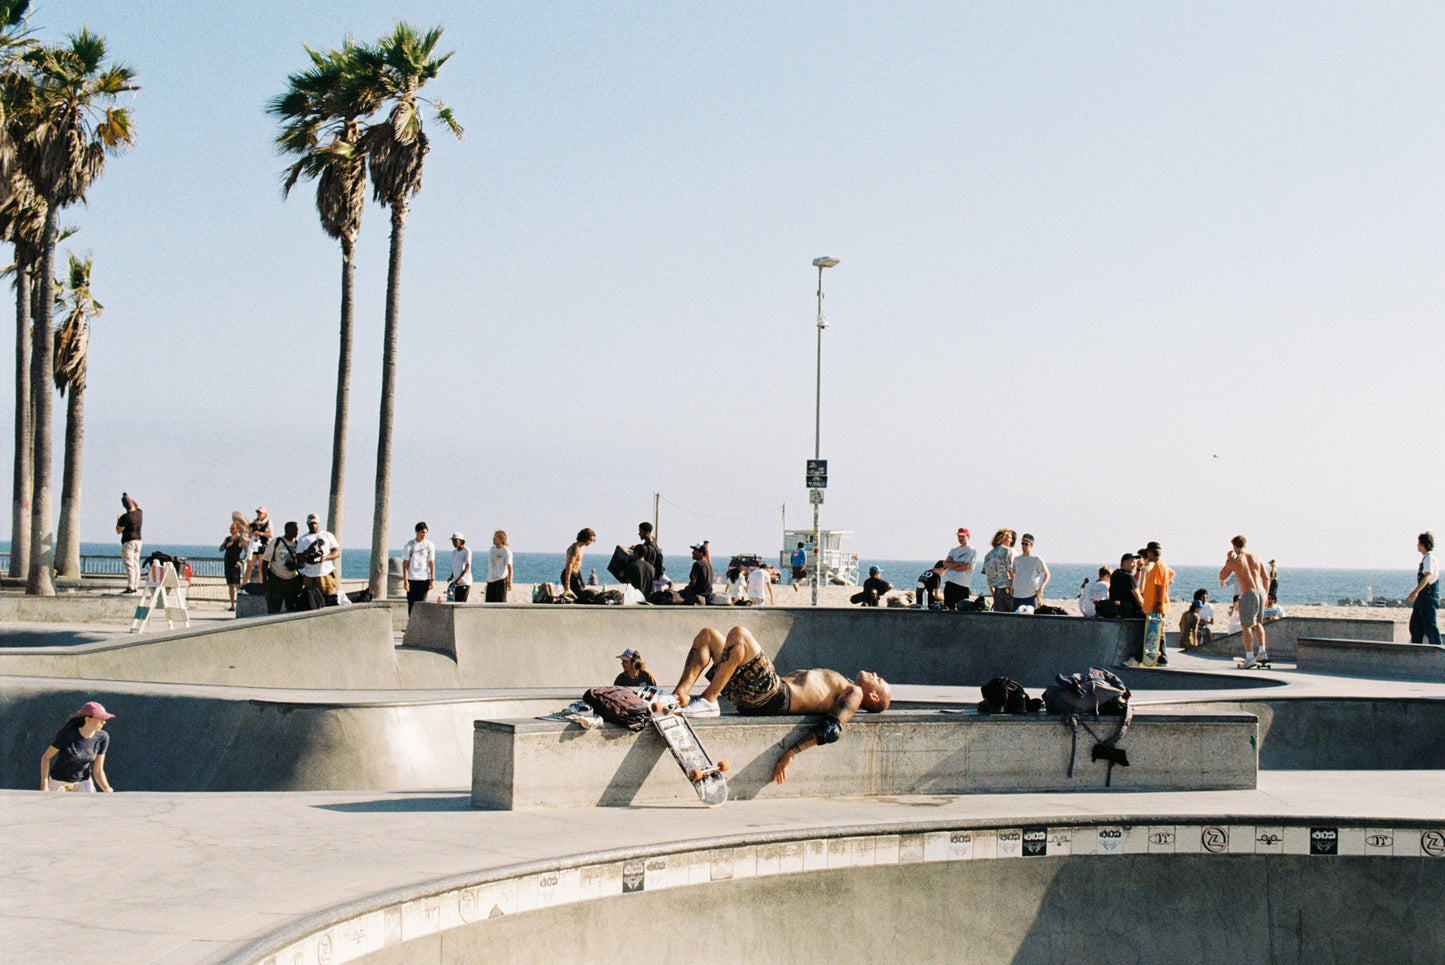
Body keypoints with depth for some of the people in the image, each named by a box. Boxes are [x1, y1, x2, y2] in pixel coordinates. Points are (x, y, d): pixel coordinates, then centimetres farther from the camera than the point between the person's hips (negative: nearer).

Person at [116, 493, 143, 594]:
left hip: (128, 542, -7)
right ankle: (135, 587, 12)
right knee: (136, 564, 10)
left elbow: (118, 531, -11)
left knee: (129, 565, -9)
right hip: (138, 540, 7)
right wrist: (129, 498, 33)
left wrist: (118, 520, 3)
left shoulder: (125, 517, -18)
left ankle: (130, 587, -14)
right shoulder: (139, 513, 3)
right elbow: (137, 505, 28)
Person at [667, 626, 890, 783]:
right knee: (707, 635, 8)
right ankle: (681, 695, -12)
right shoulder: (838, 685, 30)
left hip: (772, 697, -9)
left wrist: (790, 755, -23)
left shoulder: (854, 694, 5)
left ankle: (706, 700, -24)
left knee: (738, 634, -27)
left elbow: (833, 730, -13)